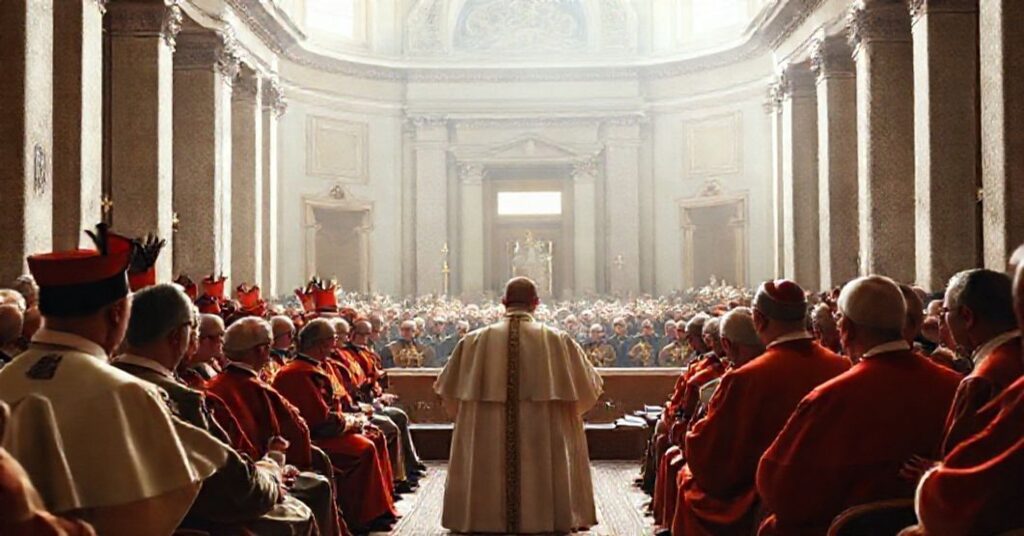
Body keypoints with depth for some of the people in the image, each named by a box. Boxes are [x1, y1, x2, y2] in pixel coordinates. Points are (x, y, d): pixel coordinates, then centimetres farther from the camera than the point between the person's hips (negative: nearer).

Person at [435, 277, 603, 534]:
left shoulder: (475, 340, -2)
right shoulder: (556, 340, -4)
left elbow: (448, 386, 10)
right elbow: (588, 385, 7)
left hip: (487, 440, 1)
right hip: (543, 438, 0)